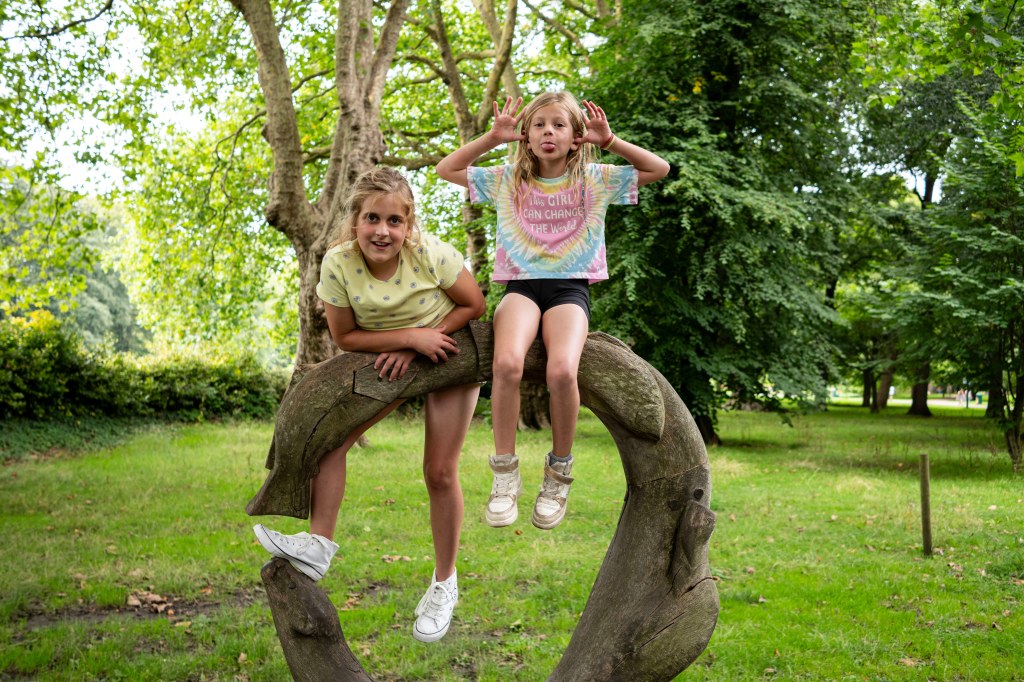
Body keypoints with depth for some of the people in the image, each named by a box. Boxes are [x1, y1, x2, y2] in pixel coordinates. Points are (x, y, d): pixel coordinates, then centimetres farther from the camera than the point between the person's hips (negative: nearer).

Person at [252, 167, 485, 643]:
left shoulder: (430, 254, -30)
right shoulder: (339, 263, -24)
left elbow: (474, 306, -16)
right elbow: (345, 337, -15)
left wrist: (421, 344, -24)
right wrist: (410, 337, -27)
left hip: (451, 353, -3)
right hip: (390, 358, 3)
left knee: (439, 473, -2)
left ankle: (444, 584, 15)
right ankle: (319, 544, -8)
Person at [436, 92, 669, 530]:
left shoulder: (594, 180, 10)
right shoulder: (507, 180, 13)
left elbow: (659, 169, 10)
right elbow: (446, 170, 13)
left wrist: (609, 141, 0)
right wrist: (492, 138, 4)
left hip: (570, 288, -1)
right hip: (521, 285, 1)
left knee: (561, 370, -32)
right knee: (507, 362, -33)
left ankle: (559, 470, -8)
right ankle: (504, 473, -18)